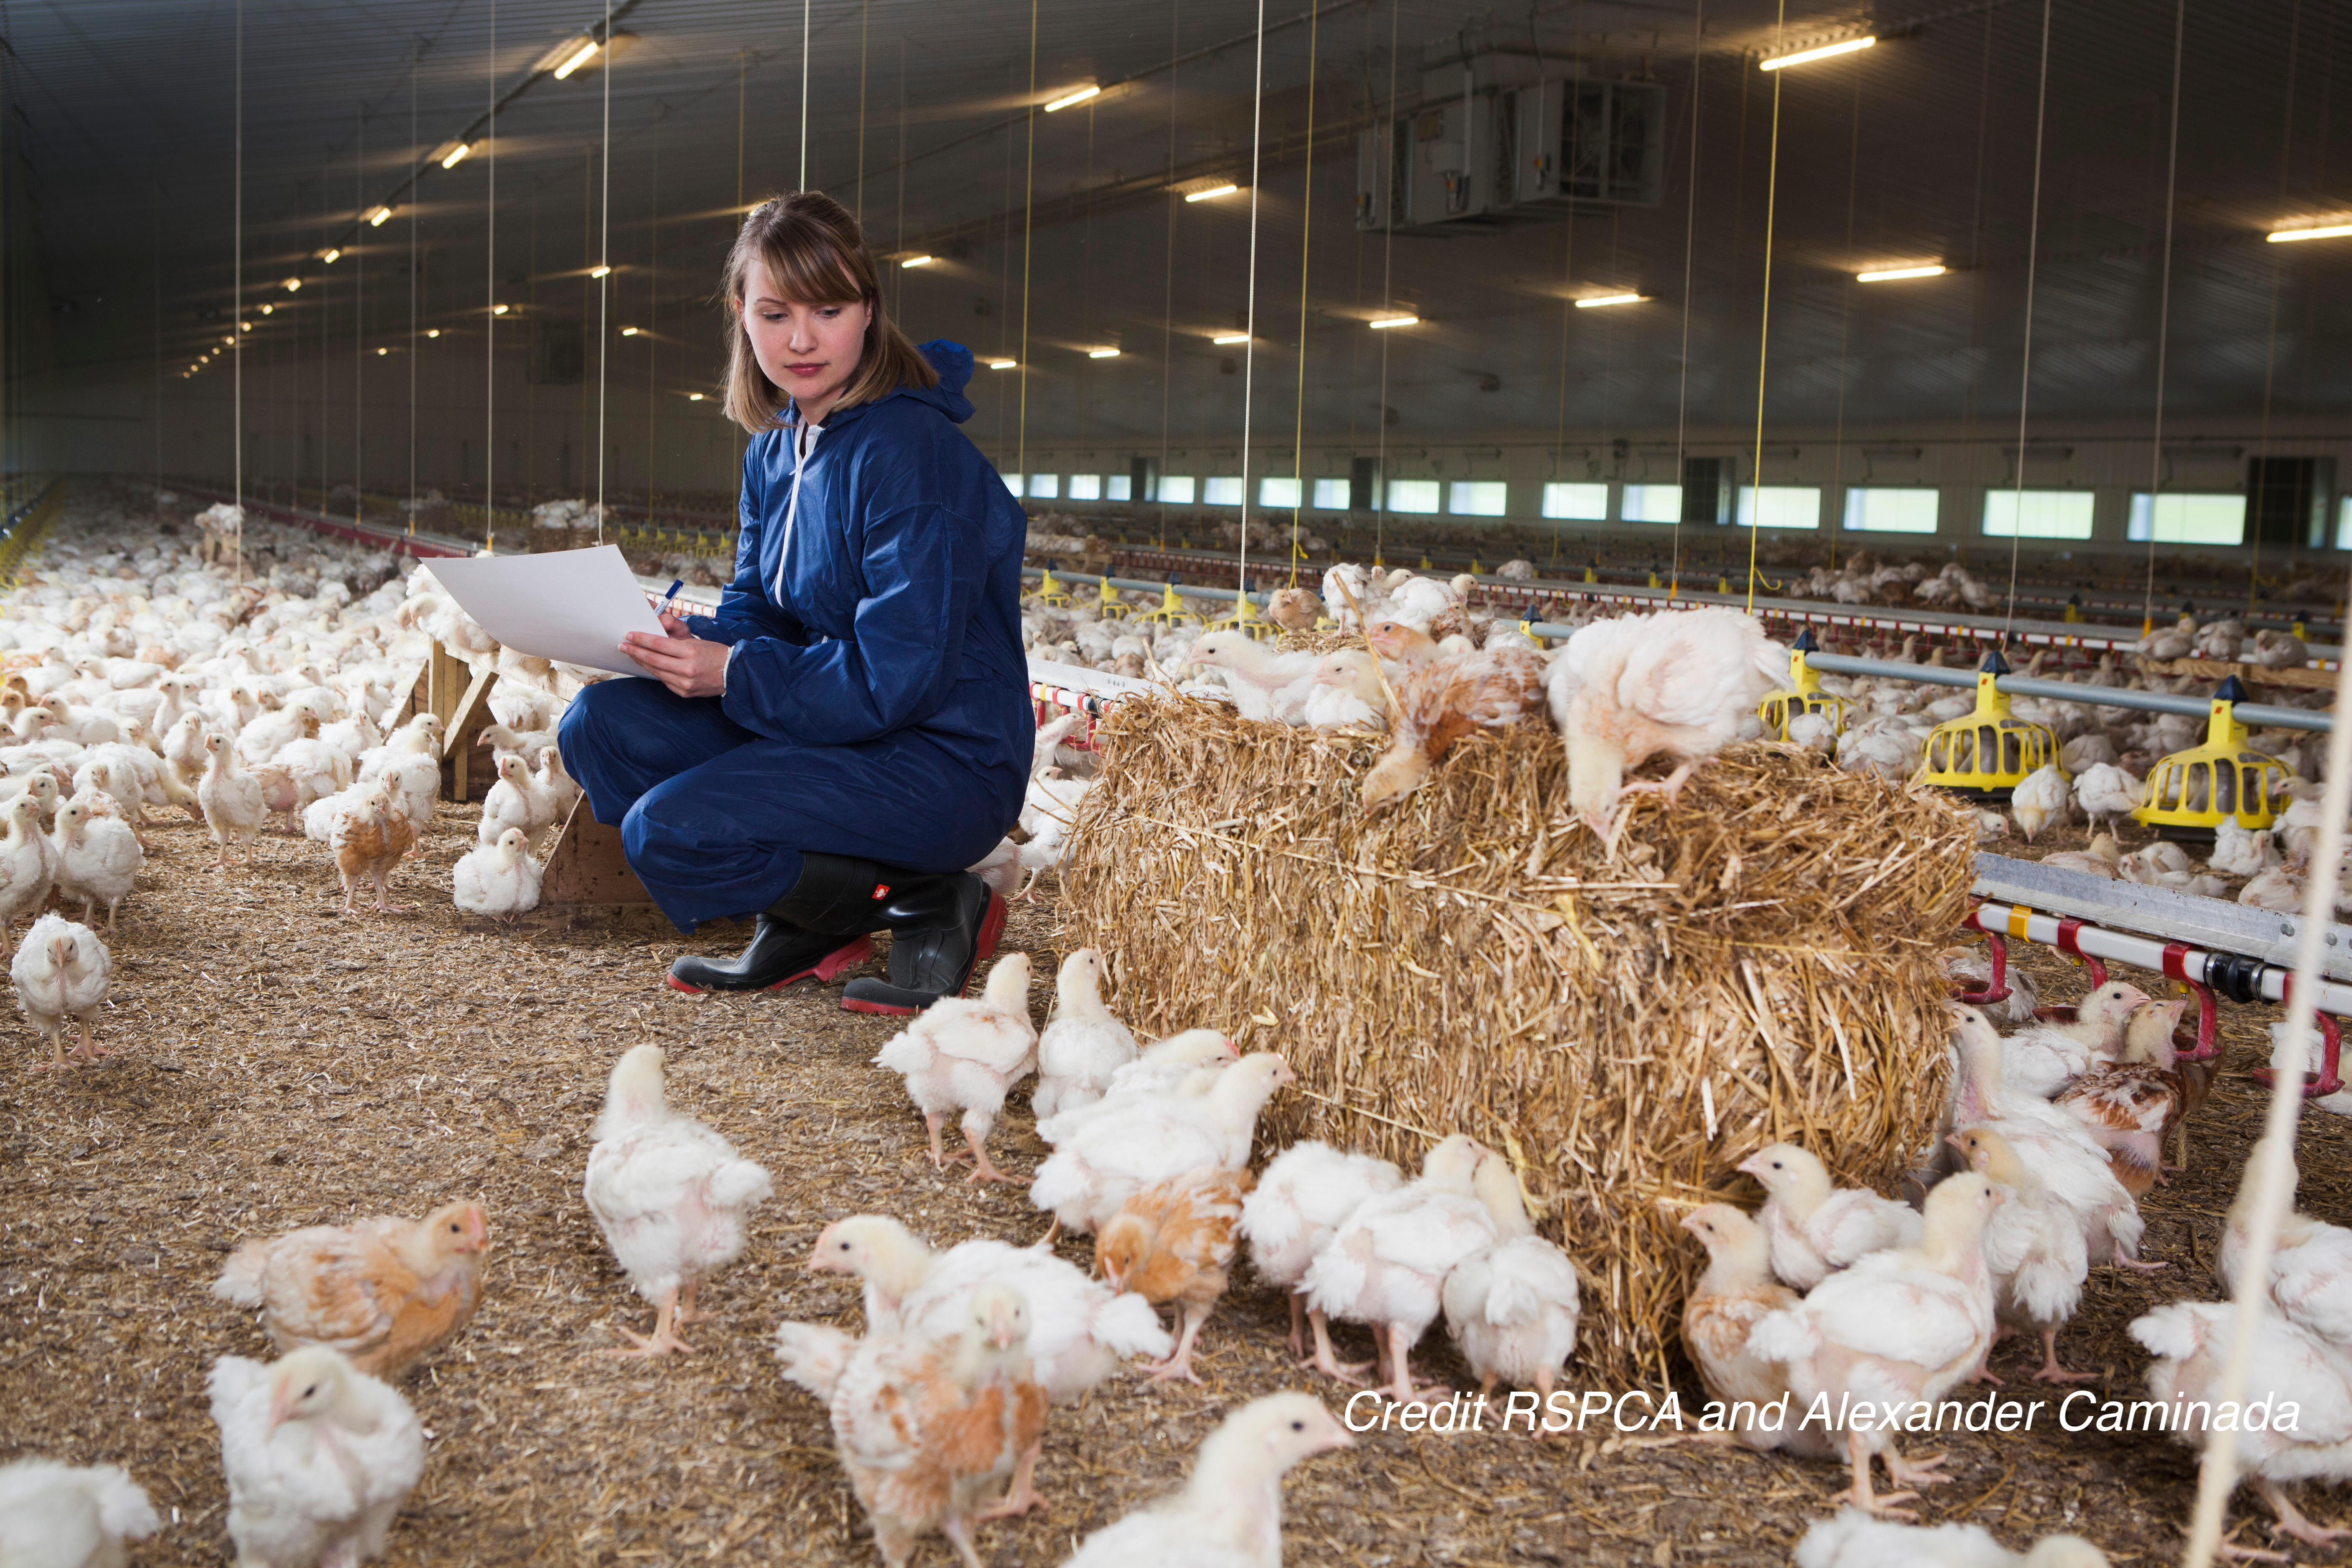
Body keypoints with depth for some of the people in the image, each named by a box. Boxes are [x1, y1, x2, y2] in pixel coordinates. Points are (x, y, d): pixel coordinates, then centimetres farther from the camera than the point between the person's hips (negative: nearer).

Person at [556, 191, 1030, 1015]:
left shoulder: (911, 453, -20)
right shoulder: (775, 447, 8)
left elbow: (896, 678, -24)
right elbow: (756, 607, 13)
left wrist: (733, 673, -23)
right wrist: (695, 644, -10)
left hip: (945, 760, -9)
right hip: (822, 721, 9)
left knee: (666, 831, -22)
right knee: (600, 725, -1)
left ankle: (930, 906, -5)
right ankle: (802, 923, 6)